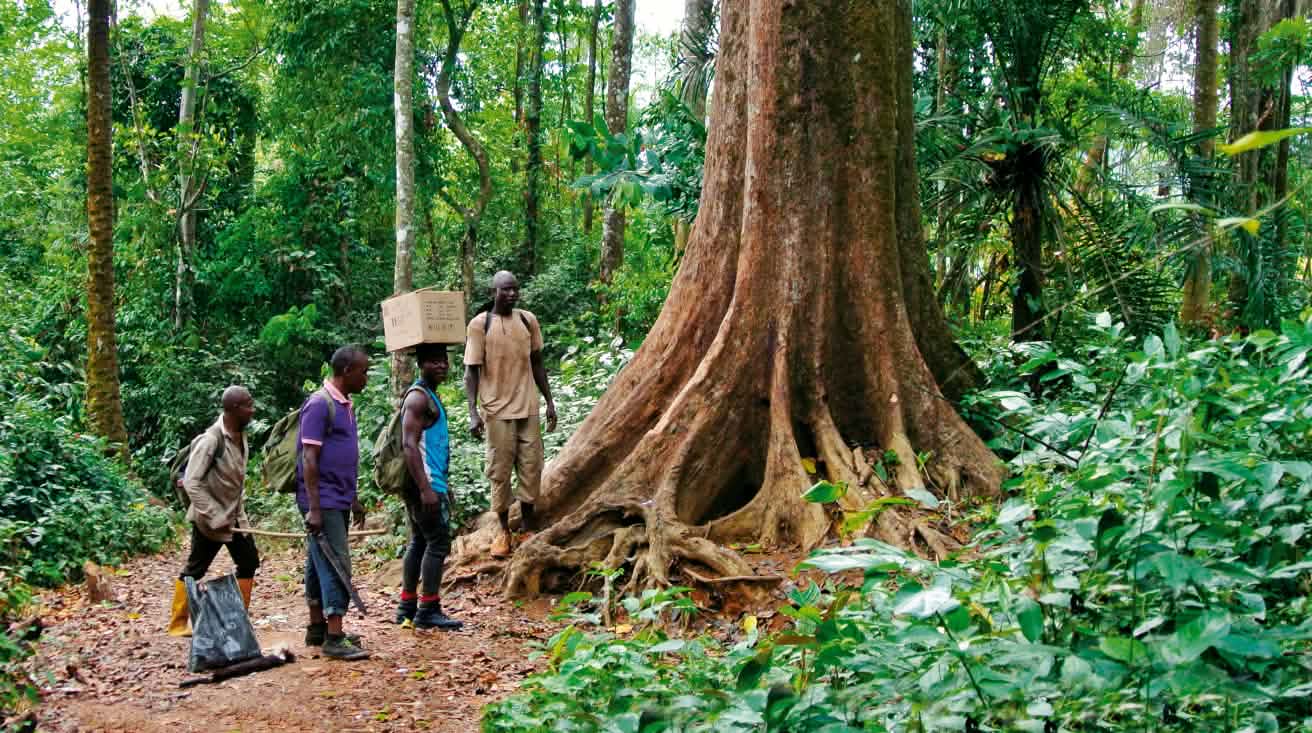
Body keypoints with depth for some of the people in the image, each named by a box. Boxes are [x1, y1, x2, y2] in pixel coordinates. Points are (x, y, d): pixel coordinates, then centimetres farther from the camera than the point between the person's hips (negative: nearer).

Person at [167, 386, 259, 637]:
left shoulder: (240, 435, 2)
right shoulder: (212, 440, -22)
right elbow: (191, 483, -23)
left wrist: (238, 511, 16)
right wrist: (214, 518, -23)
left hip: (235, 515, 8)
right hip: (210, 518, -8)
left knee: (249, 562, 9)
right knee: (194, 570, 2)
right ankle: (177, 624, 15)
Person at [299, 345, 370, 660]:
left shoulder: (346, 406, 15)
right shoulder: (319, 404, -14)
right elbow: (309, 459, -17)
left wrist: (354, 500, 22)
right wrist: (313, 509, -21)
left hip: (338, 501, 9)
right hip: (323, 501, -9)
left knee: (320, 564, 14)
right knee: (336, 565, -10)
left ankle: (317, 627, 21)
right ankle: (334, 638, -9)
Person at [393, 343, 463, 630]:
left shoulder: (430, 396, 18)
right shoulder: (418, 397, -13)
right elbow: (410, 445, -21)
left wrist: (444, 485, 25)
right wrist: (426, 489, -26)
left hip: (431, 483, 10)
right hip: (425, 483, -10)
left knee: (419, 542, 13)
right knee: (438, 543, -8)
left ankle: (407, 607, 19)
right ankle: (428, 610, -4)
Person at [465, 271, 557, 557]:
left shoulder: (528, 320, 4)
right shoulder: (479, 324, -8)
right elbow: (471, 371, -7)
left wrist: (549, 401, 12)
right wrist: (473, 413, -15)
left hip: (528, 408, 3)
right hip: (498, 411, -3)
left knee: (531, 467, 6)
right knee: (500, 471, 3)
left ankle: (527, 526, 20)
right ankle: (504, 531, 16)